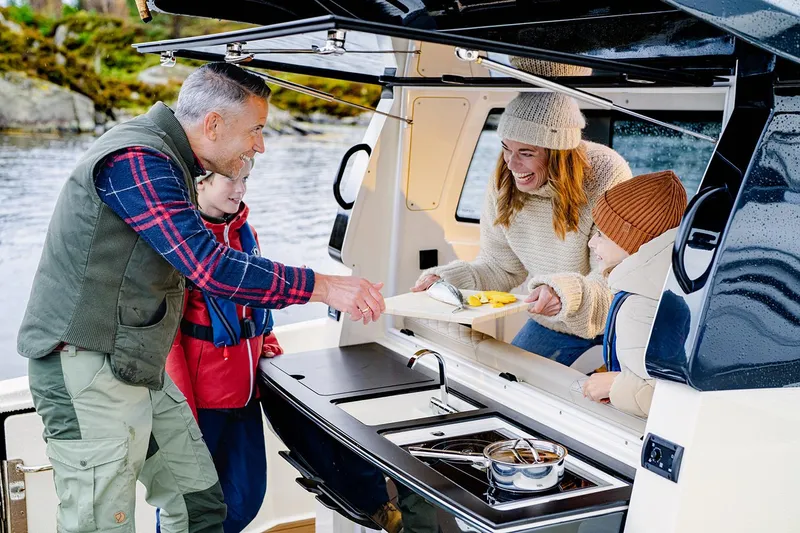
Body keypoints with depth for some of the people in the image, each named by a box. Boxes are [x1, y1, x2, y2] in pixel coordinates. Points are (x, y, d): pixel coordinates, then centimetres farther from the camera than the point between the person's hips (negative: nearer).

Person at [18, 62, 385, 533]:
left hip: (140, 368, 10)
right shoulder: (136, 159, -20)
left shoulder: (166, 158, 14)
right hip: (88, 369, -10)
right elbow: (211, 268, -28)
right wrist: (324, 286, -24)